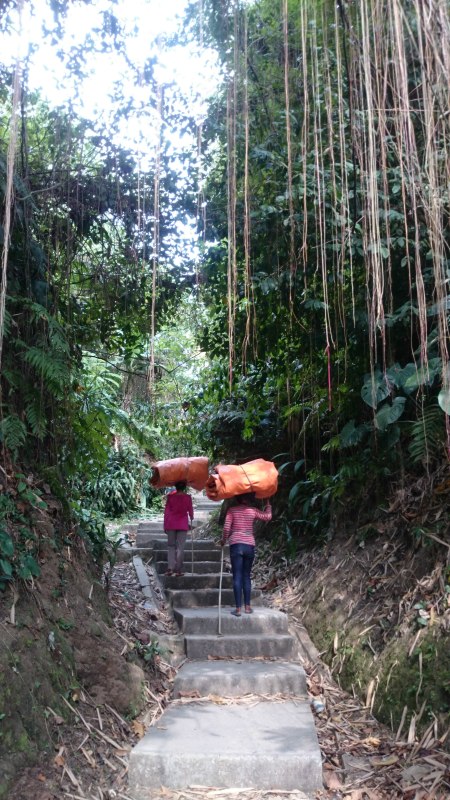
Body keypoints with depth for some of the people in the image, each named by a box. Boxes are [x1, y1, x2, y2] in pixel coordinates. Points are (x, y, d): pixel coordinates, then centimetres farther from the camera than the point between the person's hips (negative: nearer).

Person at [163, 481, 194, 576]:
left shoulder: (170, 496, 0)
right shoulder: (187, 497, -3)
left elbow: (166, 511, 2)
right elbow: (190, 510, 5)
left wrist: (165, 525, 9)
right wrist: (191, 518, 26)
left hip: (171, 524, 1)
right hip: (183, 524, -1)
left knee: (171, 546, 10)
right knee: (180, 547, 3)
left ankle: (170, 568, -1)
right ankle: (178, 570, 1)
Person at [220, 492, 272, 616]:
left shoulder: (232, 510, 0)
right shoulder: (253, 510, 5)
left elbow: (226, 528, -6)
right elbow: (268, 517, 17)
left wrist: (223, 540, 11)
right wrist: (268, 503, 29)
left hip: (236, 545, -2)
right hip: (249, 545, 2)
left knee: (237, 577, -2)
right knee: (246, 576, 12)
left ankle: (238, 608, -6)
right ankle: (247, 606, 14)